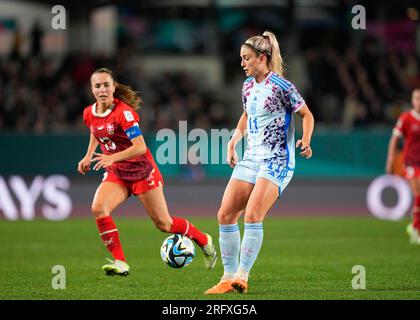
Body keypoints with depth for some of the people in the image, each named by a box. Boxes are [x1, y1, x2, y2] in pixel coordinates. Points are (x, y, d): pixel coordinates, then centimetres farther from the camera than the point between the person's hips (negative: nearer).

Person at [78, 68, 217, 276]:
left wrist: (112, 157, -38)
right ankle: (120, 263, -20)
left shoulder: (123, 112, -22)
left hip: (142, 171, -5)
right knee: (98, 208, -23)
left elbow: (140, 147, -28)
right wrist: (88, 156, 13)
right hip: (116, 173, 5)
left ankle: (204, 241, 30)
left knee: (163, 223, 3)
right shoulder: (89, 114, -1)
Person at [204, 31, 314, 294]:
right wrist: (234, 141, 15)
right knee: (225, 215, -1)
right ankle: (229, 277, 6)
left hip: (277, 161, -8)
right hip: (251, 159, 8)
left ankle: (242, 277, -17)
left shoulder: (281, 86, -11)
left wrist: (305, 141, -18)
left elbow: (307, 114, -2)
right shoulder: (248, 86, 11)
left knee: (252, 215, -22)